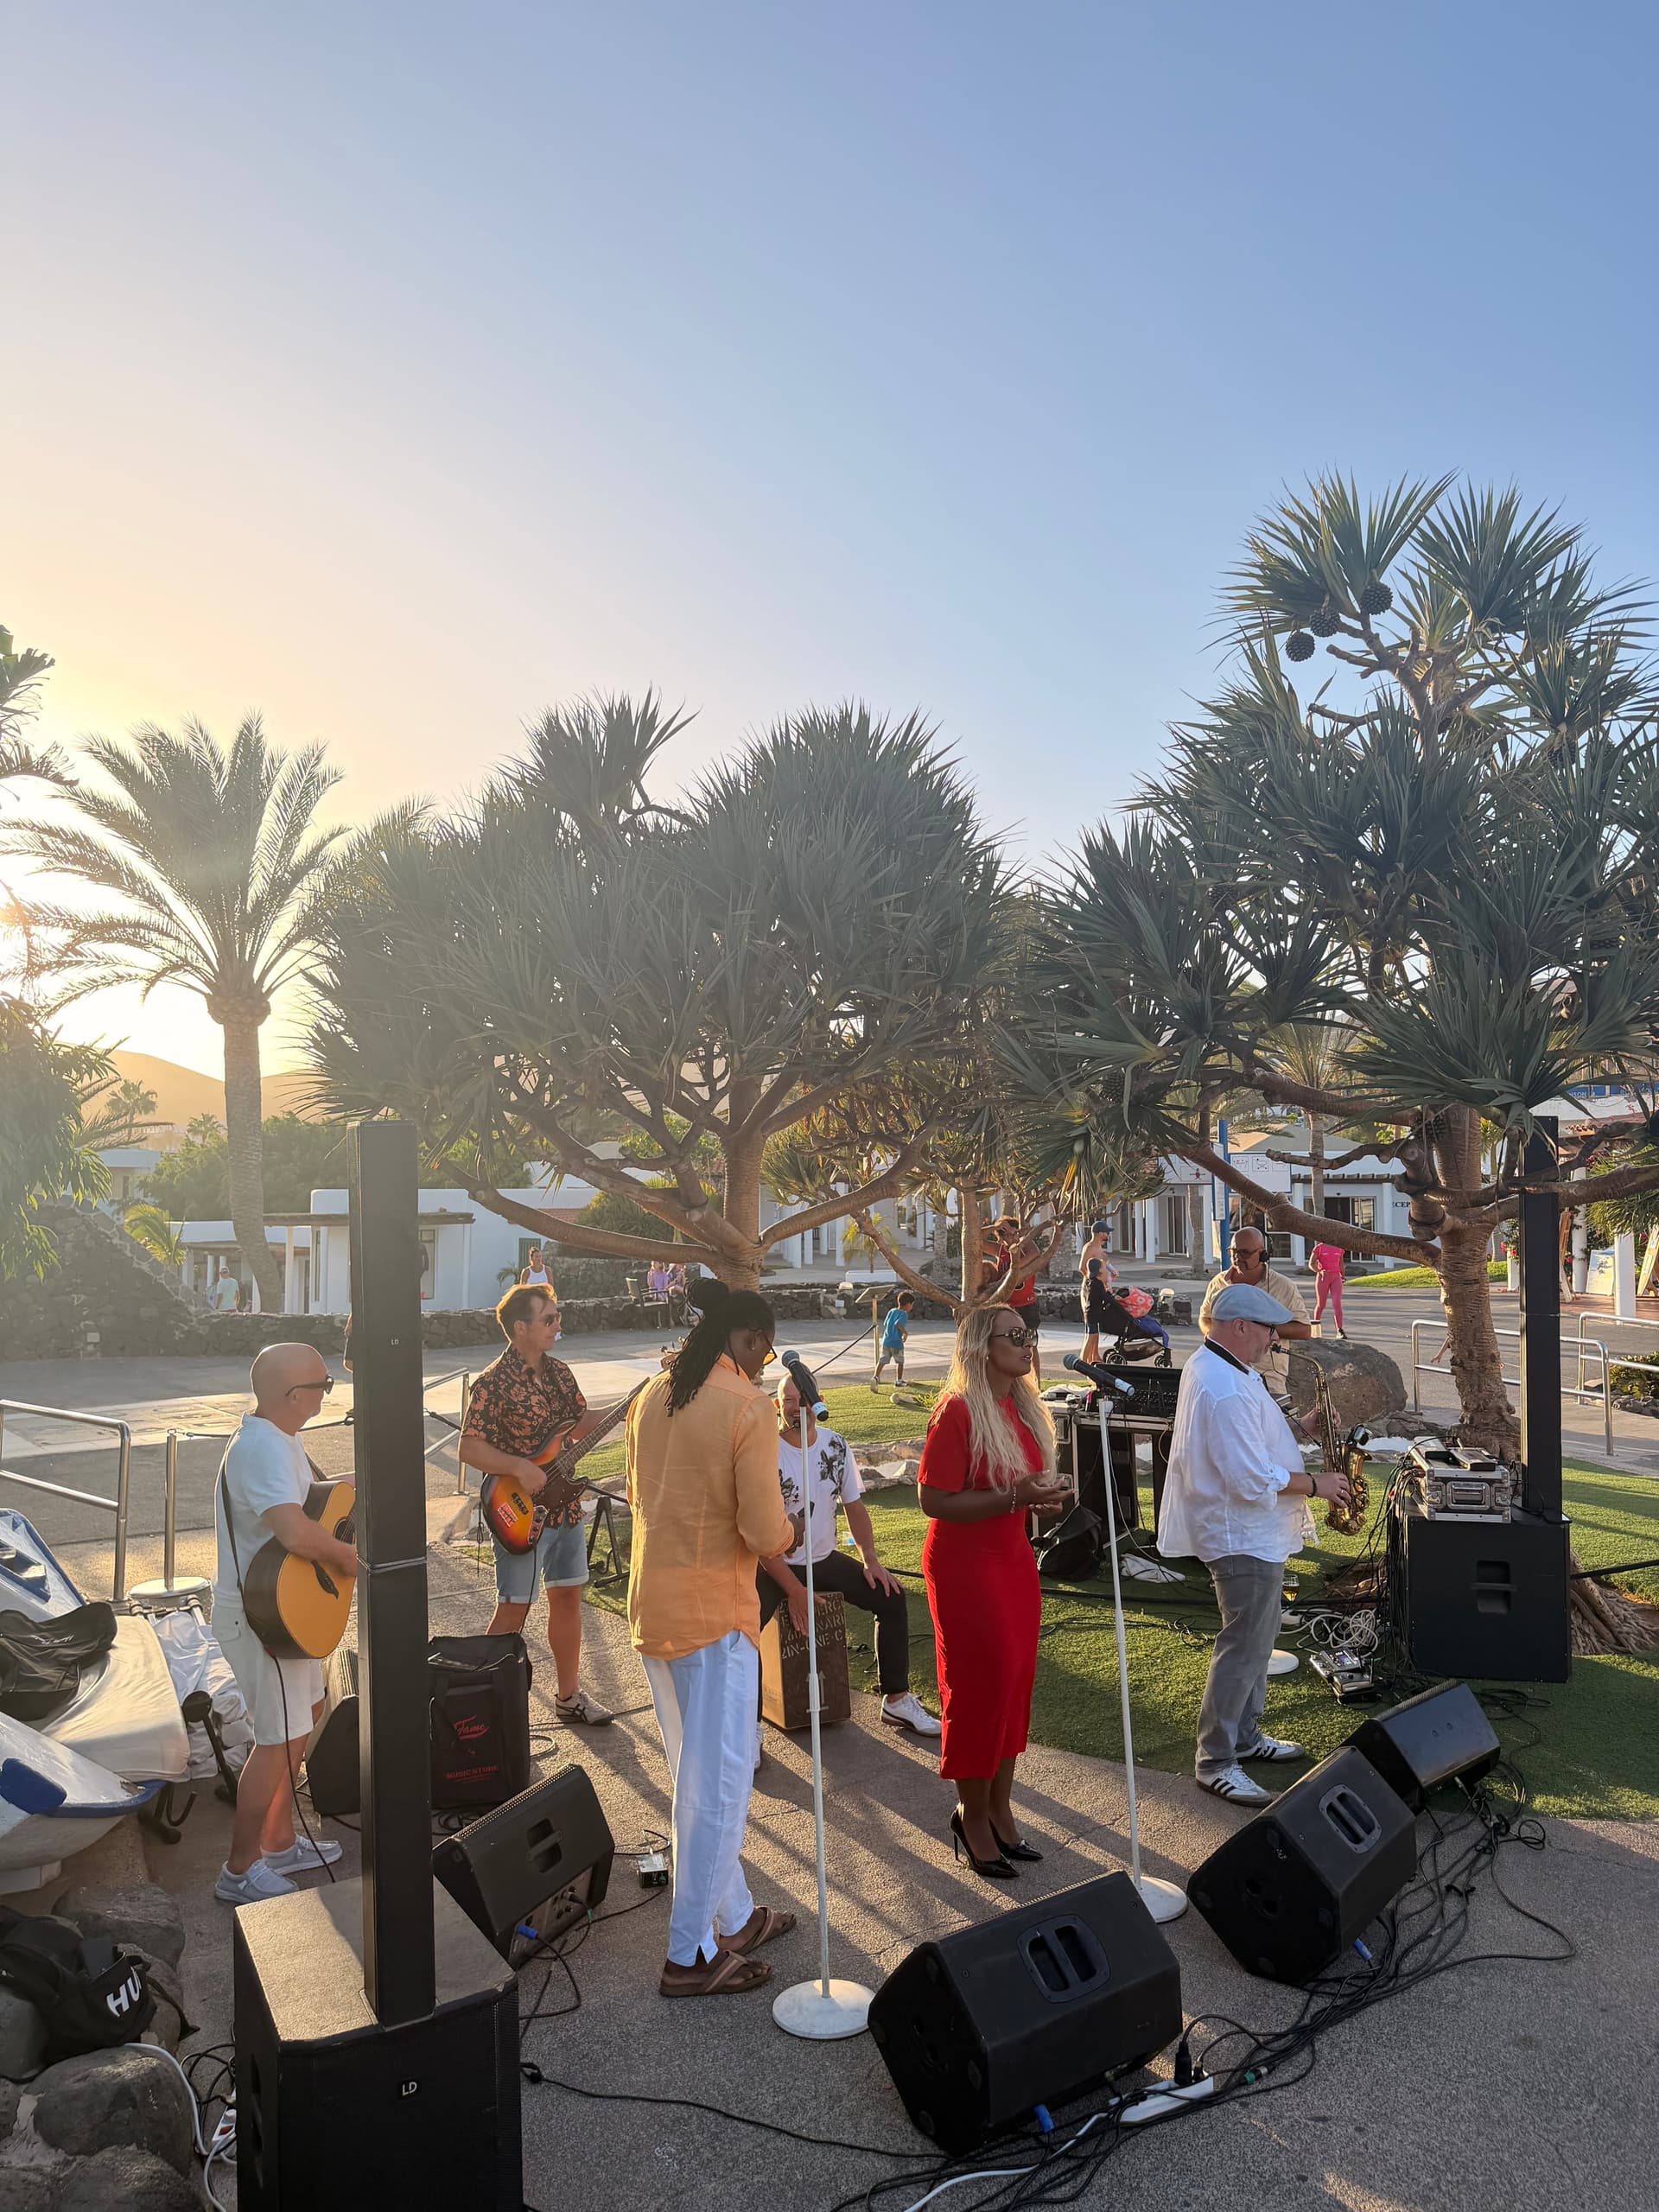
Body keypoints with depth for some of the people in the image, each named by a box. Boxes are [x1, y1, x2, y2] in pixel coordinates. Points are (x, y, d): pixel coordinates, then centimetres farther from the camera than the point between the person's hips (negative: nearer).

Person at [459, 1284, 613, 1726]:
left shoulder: (558, 1372, 6)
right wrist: (520, 1468, -27)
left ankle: (568, 1696, 27)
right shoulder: (494, 1383, -16)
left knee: (567, 1596, 14)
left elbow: (583, 1422, 13)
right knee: (514, 1608, 2)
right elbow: (469, 1448, -18)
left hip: (565, 1507, 7)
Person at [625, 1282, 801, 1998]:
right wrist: (790, 1532, 2)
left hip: (650, 1607, 8)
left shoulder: (652, 1396, 6)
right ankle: (691, 1955, 13)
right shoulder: (747, 1407, -17)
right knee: (719, 1783, 4)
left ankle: (735, 1915, 33)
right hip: (713, 1613, -8)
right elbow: (764, 1532, -19)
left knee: (692, 1775, 19)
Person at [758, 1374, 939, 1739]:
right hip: (776, 1564, -5)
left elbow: (854, 1504, 9)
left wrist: (870, 1558, -4)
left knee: (891, 1597, -5)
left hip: (824, 1559, 5)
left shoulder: (836, 1445, -1)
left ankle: (897, 1700, 9)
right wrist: (793, 1590, -18)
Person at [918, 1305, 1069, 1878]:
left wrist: (1046, 1498, -2)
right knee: (980, 1687, 0)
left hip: (1014, 1559, 8)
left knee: (1014, 1683, 13)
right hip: (965, 1564, -8)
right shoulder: (958, 1411, -19)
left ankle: (999, 1808, 27)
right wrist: (1014, 1497, -27)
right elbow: (934, 1501, -22)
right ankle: (973, 1817, 18)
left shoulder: (1024, 1409, 6)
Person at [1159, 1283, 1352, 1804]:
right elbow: (1253, 1480, -28)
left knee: (1257, 1636, 21)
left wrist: (1296, 1429, 5)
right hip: (1243, 1537, -11)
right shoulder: (1226, 1391, -28)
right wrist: (1315, 1484, -14)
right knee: (1244, 1648, -3)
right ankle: (1215, 1762, 7)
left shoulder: (1210, 1365, 7)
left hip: (1251, 1532, 11)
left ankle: (1244, 1735, 34)